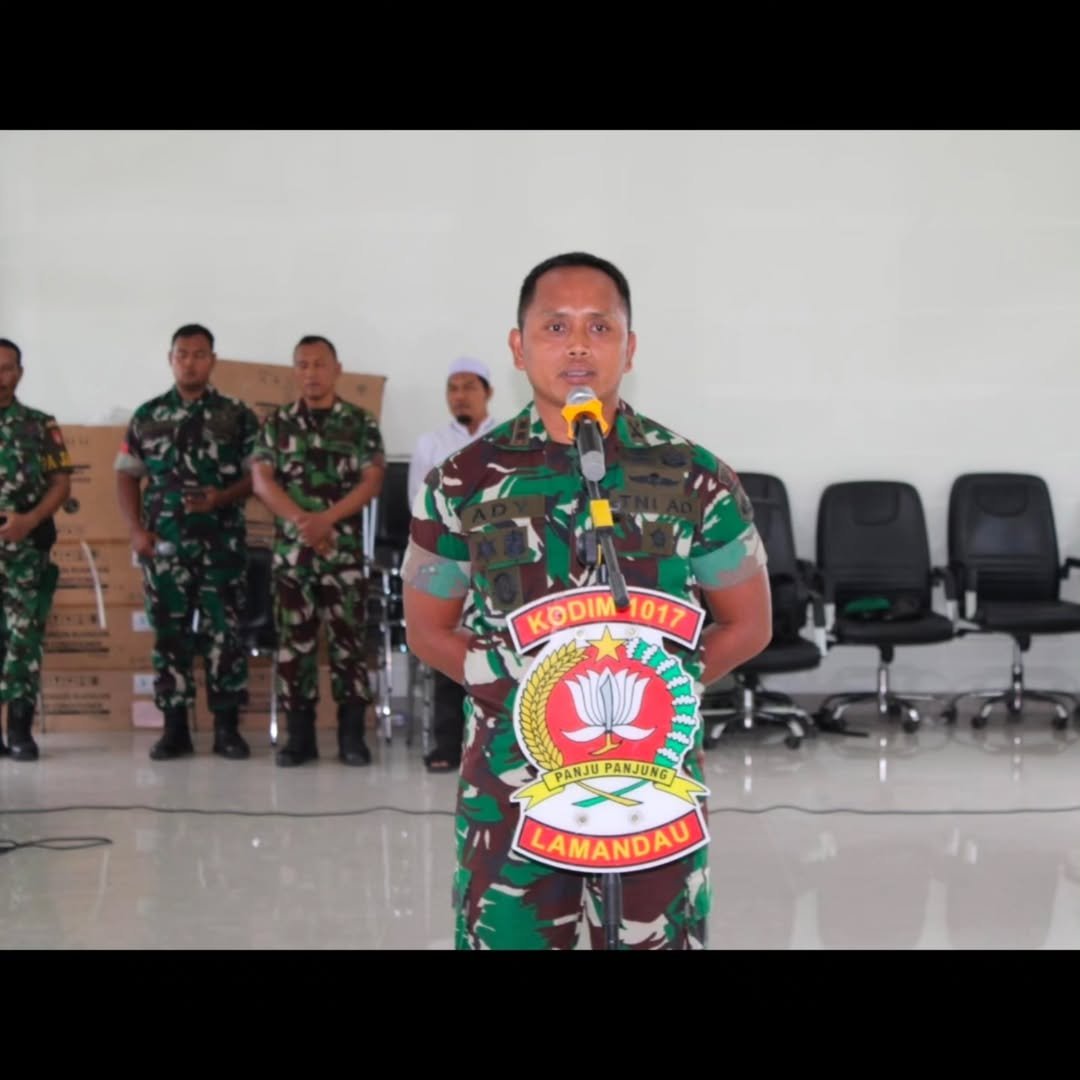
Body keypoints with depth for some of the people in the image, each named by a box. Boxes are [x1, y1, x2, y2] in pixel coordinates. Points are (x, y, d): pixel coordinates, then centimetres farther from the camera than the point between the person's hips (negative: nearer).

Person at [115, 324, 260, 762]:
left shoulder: (237, 415, 4)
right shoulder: (147, 416, 9)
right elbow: (127, 475, 11)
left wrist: (222, 498, -16)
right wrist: (136, 529, -1)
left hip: (222, 543, -2)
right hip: (164, 544, 2)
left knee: (224, 632, -3)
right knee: (169, 633, 3)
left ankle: (227, 727, 4)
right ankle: (175, 728, 9)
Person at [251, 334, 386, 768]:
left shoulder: (361, 423, 5)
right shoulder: (276, 424, 9)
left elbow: (371, 482, -3)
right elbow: (262, 481, 0)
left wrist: (327, 519, -15)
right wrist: (303, 521, -14)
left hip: (345, 548, -2)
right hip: (290, 548, 2)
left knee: (348, 637, -2)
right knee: (294, 638, 2)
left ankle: (352, 733, 3)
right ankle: (298, 735, 7)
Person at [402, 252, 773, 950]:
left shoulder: (696, 480, -1)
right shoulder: (465, 482, 0)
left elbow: (748, 624, 8)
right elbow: (429, 629, 10)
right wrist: (510, 683, -5)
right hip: (510, 784, 0)